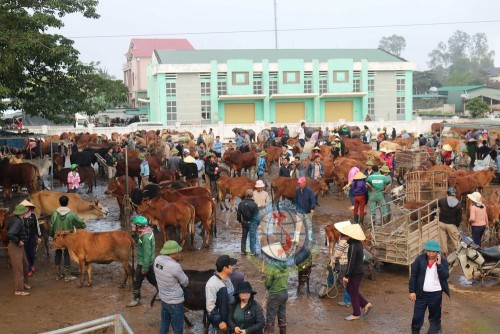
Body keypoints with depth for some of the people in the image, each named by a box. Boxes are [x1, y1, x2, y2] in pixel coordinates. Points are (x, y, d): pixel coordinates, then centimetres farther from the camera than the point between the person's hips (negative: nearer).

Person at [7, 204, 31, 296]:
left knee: (25, 265, 23)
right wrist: (18, 241, -22)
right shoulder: (17, 222, -23)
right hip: (15, 247, -10)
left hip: (20, 247, 10)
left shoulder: (16, 220, 7)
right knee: (18, 269, -3)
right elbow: (9, 234, -35)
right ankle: (19, 290, 5)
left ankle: (24, 283, 40)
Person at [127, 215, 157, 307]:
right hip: (149, 262, 9)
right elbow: (139, 242, 13)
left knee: (136, 281, 6)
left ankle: (136, 299, 20)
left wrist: (144, 268, -21)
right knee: (152, 278, 23)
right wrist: (134, 234, -5)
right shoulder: (147, 230, -1)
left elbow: (147, 253, -27)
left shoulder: (146, 237, -30)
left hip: (143, 263, -9)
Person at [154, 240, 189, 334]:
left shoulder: (157, 260, -8)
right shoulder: (174, 266, -29)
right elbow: (185, 282, -13)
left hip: (163, 298, 7)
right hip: (175, 302, -7)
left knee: (164, 324, 24)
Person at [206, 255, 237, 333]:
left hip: (231, 318, 8)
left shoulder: (228, 279, 4)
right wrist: (219, 322, -20)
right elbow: (210, 306, -21)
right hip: (220, 319, -7)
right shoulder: (212, 283, -22)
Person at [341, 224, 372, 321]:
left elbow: (351, 262, -25)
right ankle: (366, 304, 24)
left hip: (355, 272, -10)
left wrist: (346, 275, -20)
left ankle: (356, 314, 19)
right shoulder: (358, 243, 4)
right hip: (359, 270, 10)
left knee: (353, 293, 5)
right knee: (349, 288, 22)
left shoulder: (353, 246, -25)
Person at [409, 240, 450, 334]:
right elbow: (413, 276, -2)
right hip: (421, 293, 0)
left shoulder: (443, 261, -4)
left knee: (435, 317, 15)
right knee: (417, 316, 2)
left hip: (436, 294, 0)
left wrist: (439, 264, -22)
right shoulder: (420, 259, -5)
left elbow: (445, 276, -15)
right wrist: (412, 291, -5)